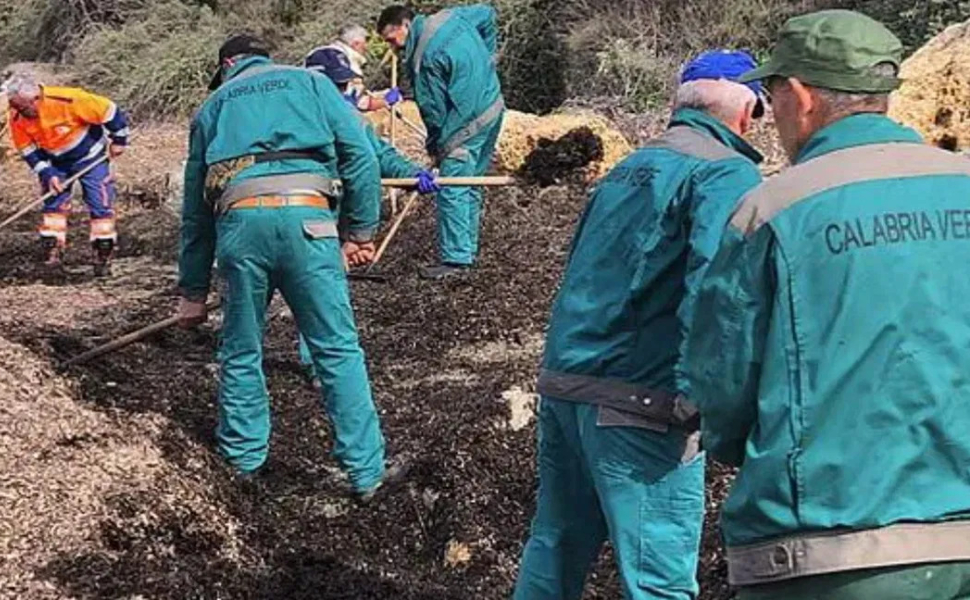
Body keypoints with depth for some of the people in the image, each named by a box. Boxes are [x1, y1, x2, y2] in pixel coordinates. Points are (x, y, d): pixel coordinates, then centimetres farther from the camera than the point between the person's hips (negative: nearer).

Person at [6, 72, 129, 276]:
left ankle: (103, 257, 3)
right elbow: (27, 150, -5)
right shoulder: (17, 118, -19)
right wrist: (48, 174, -14)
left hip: (90, 156, -4)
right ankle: (52, 257, 11)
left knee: (101, 205, -6)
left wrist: (119, 141, -13)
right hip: (56, 162, 4)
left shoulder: (68, 101, -36)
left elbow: (109, 111, -25)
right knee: (53, 205, 3)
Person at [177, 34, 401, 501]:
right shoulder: (310, 82, 24)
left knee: (240, 353, 18)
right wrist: (361, 230, 9)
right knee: (339, 351, 3)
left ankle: (244, 458, 30)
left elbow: (195, 207, 29)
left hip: (238, 220, 2)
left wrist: (193, 292, 32)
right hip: (305, 216, -2)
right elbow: (359, 153, 7)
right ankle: (366, 471, 6)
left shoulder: (213, 105, 29)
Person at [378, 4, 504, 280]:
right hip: (493, 107, 10)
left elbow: (434, 109, -15)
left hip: (468, 125, -10)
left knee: (452, 191, -6)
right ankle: (468, 248, 26)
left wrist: (435, 146, -1)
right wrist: (486, 58, 19)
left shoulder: (423, 58, -21)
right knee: (471, 185, 18)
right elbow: (488, 14, 16)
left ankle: (456, 259, -6)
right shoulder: (450, 16, 2)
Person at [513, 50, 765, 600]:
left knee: (555, 549, 20)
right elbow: (712, 286, -23)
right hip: (637, 398, -8)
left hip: (563, 383, 8)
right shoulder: (728, 174, -7)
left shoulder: (631, 165, 19)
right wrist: (694, 395, -22)